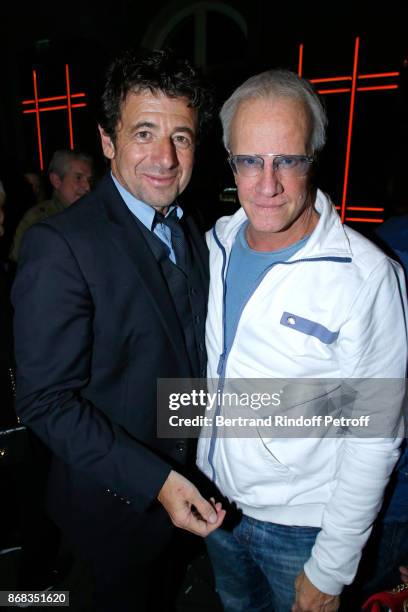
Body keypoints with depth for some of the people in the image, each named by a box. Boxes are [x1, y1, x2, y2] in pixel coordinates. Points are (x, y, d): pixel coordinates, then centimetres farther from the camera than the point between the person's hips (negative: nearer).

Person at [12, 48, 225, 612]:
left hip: (188, 483, 6)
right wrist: (156, 482, -26)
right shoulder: (60, 245, -25)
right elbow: (47, 401, -24)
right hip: (117, 501, -6)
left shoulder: (193, 235, -1)